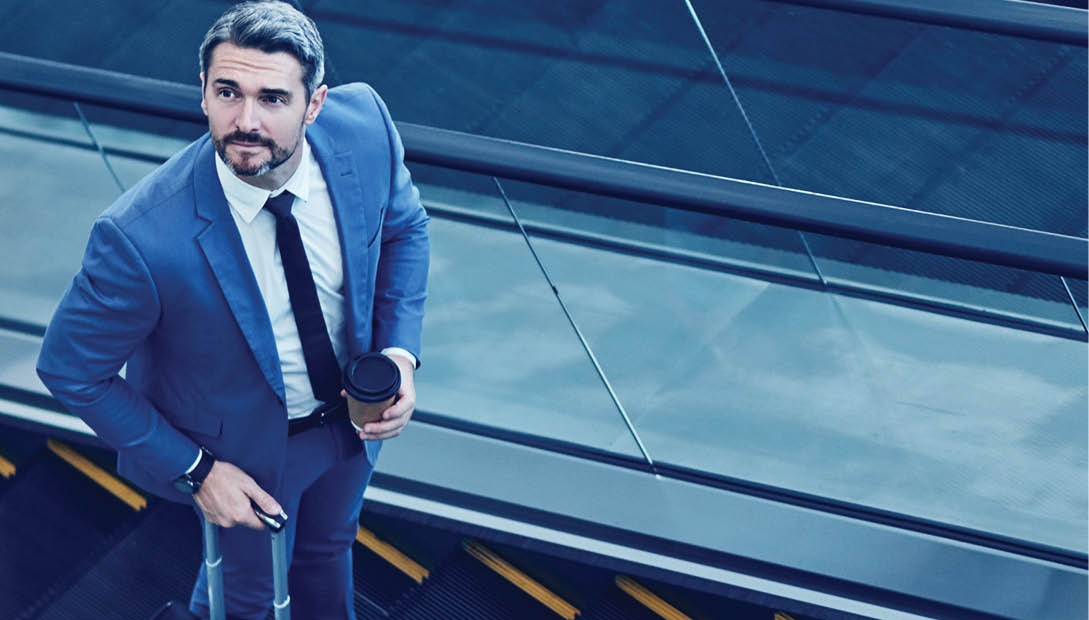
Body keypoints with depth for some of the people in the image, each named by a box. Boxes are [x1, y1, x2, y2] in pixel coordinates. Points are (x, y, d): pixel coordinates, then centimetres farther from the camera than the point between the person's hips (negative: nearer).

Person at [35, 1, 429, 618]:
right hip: (249, 444, -4)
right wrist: (192, 470, -18)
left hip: (353, 413, 4)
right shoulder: (142, 237, -39)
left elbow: (404, 224, -3)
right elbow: (71, 370, -22)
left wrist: (399, 351, -16)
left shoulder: (364, 124, -26)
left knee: (329, 545, 33)